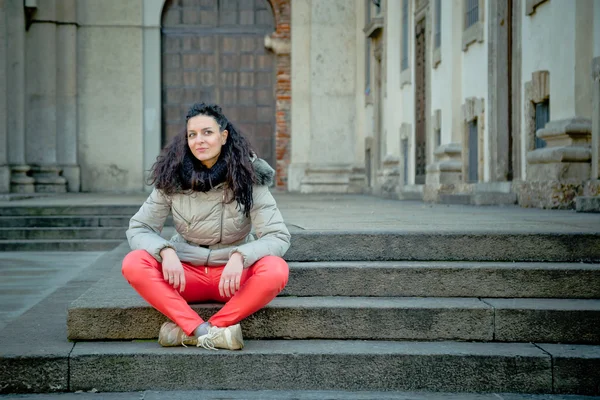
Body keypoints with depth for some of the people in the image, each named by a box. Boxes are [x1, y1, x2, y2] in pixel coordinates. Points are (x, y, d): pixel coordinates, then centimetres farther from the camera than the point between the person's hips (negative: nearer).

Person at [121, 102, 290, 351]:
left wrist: (239, 256, -32)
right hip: (186, 273, 1)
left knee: (276, 270, -32)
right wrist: (166, 251, -24)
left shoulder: (247, 178, -9)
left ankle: (189, 330, -28)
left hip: (233, 275, -1)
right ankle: (207, 332, -34)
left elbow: (278, 236, -13)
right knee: (133, 264, -25)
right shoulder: (172, 179, -4)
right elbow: (139, 228, -2)